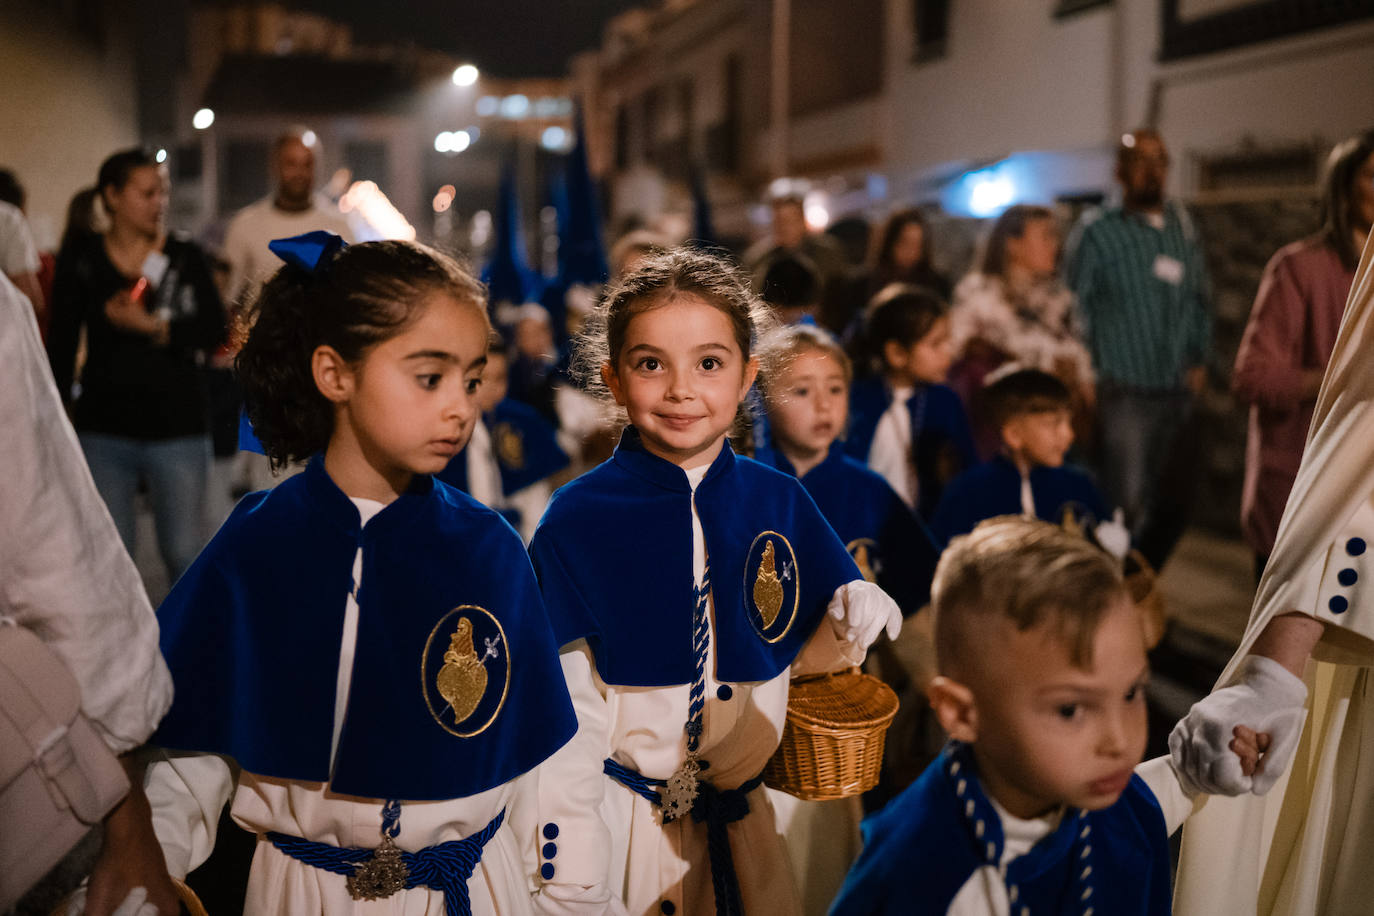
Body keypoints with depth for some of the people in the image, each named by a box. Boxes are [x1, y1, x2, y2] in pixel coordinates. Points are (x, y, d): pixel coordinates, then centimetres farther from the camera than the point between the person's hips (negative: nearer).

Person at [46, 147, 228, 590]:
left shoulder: (186, 257, 4)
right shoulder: (81, 259, 4)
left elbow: (214, 332, -5)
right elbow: (61, 343, 5)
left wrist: (152, 326, -18)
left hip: (178, 426, -1)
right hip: (103, 429, 1)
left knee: (185, 553, 1)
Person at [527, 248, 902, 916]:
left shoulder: (780, 502, -4)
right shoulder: (576, 520, -13)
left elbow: (797, 654, 7)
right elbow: (562, 714, -10)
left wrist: (848, 625, -15)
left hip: (744, 820, 3)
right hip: (619, 821, -3)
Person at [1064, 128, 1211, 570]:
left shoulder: (1181, 226, 13)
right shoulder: (1096, 231, -3)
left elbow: (1199, 297, 20)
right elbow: (1076, 306, -5)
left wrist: (1199, 358, 10)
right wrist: (1092, 375, -9)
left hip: (1177, 392, 6)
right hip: (1124, 394, -5)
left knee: (1175, 502, 11)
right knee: (1125, 505, -7)